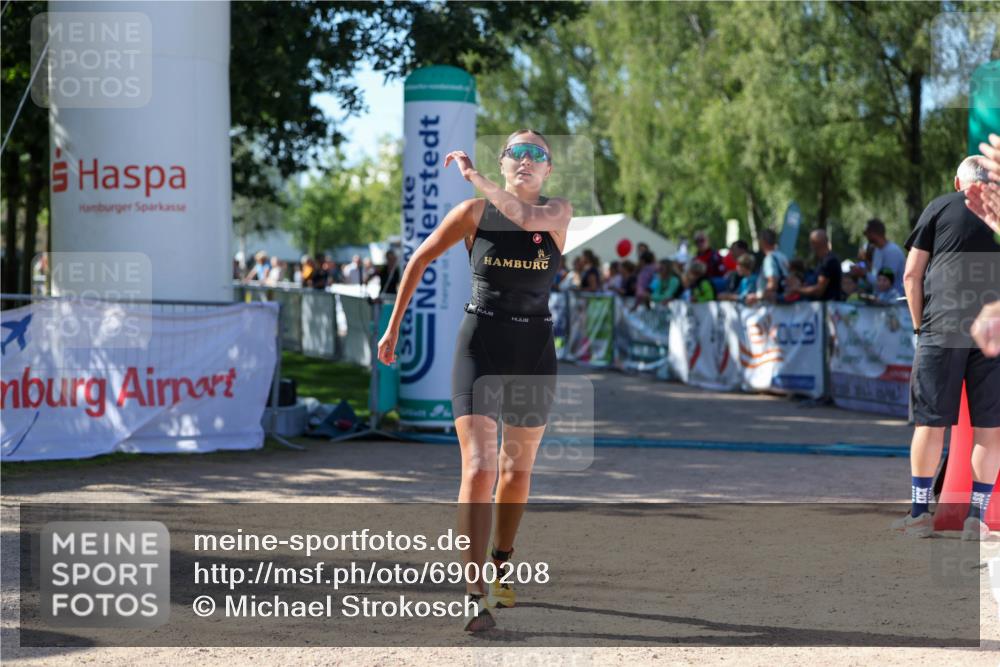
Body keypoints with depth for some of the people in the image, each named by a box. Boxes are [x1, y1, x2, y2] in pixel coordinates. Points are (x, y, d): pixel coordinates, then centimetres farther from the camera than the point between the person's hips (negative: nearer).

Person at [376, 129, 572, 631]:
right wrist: (394, 326, 9)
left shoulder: (559, 213, 0)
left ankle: (501, 565, 39)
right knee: (478, 469, -14)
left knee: (517, 468, 16)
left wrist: (474, 176, -20)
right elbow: (419, 260, 9)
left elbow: (527, 218, -24)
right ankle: (476, 595, -18)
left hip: (534, 350, 2)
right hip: (480, 345, -2)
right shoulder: (472, 213, -1)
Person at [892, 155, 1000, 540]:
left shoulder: (940, 207, 9)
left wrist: (919, 325, 12)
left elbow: (912, 275, 5)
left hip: (942, 325, -1)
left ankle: (920, 514, 8)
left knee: (930, 421, 4)